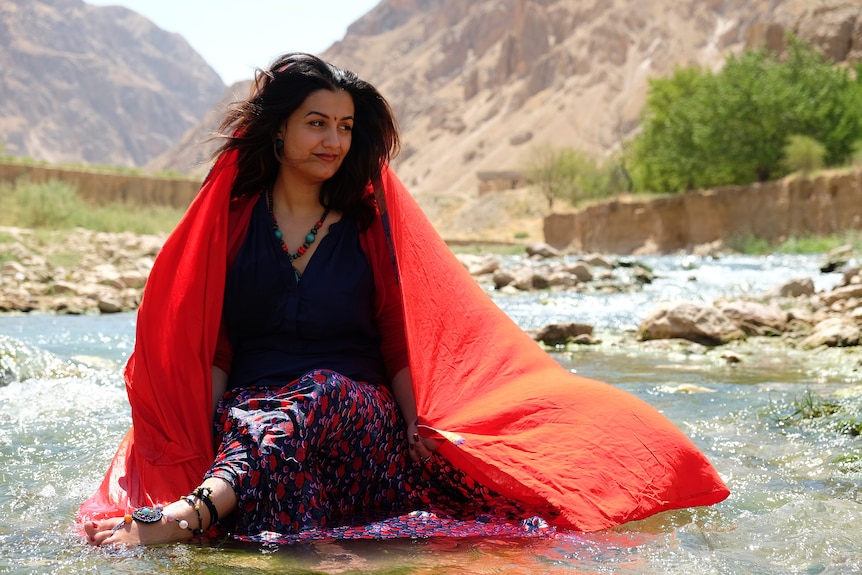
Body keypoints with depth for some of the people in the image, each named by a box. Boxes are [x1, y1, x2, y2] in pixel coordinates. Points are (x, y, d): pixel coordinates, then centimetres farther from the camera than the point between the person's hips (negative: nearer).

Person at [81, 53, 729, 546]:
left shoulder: (373, 218, 9)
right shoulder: (231, 218, 10)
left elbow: (403, 339, 5)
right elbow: (209, 346, 7)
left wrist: (415, 432, -9)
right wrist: (212, 435, -9)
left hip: (357, 416, -1)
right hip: (250, 408, 1)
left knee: (327, 395, -39)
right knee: (247, 423, -38)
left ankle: (192, 513, -57)